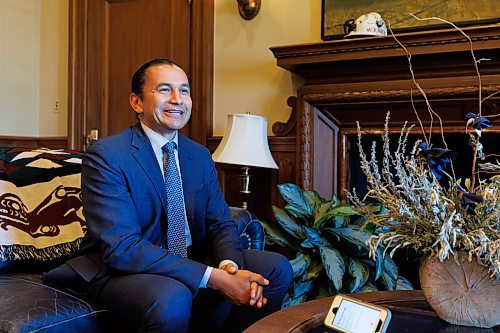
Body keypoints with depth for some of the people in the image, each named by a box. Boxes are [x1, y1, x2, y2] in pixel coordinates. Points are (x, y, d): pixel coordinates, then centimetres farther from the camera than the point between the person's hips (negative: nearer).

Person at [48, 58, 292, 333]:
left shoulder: (201, 156, 6)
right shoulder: (105, 155, -15)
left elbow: (220, 223, 4)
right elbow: (122, 248, -24)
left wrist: (229, 266, -22)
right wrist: (213, 277, -30)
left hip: (190, 262, 7)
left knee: (276, 268, -6)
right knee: (172, 299, -37)